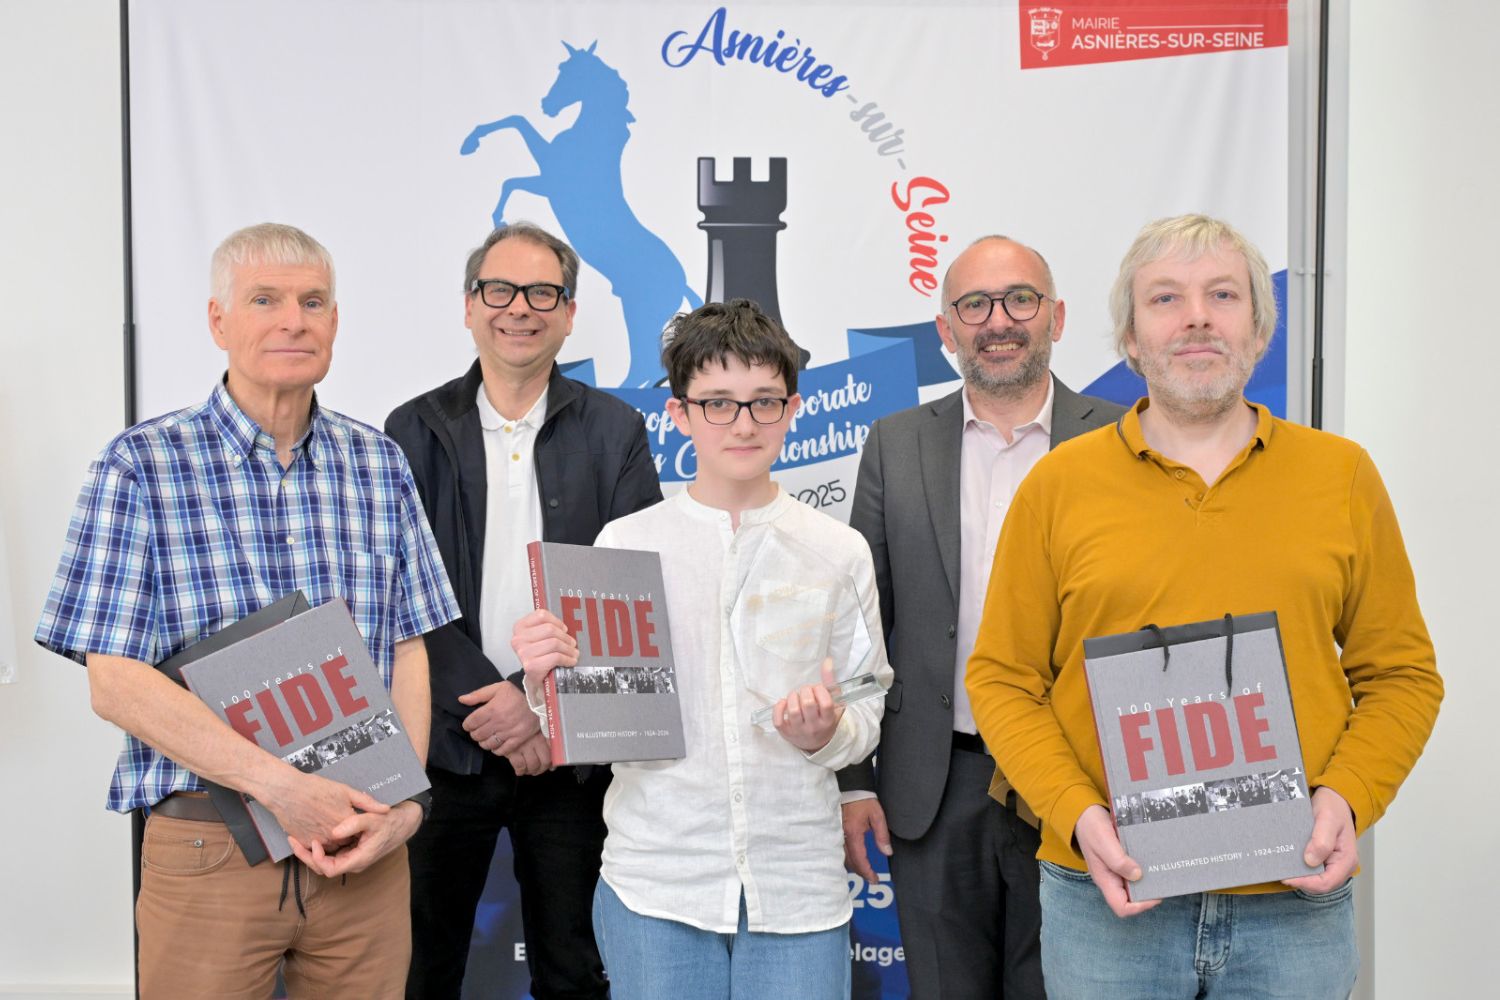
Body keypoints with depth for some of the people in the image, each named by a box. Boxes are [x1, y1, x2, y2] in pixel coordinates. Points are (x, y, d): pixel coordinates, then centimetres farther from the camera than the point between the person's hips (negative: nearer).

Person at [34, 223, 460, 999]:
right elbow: (114, 681, -10)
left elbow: (409, 650, 6)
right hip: (209, 848, -3)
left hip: (364, 846, 3)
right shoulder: (141, 466, -5)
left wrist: (404, 803, -8)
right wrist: (280, 786, -19)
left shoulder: (380, 464, 6)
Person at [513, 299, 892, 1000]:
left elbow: (867, 716, 7)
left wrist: (825, 732, -14)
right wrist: (548, 678, -18)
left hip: (798, 883, 1)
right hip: (656, 881, 0)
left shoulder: (840, 552, 3)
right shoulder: (625, 542, 0)